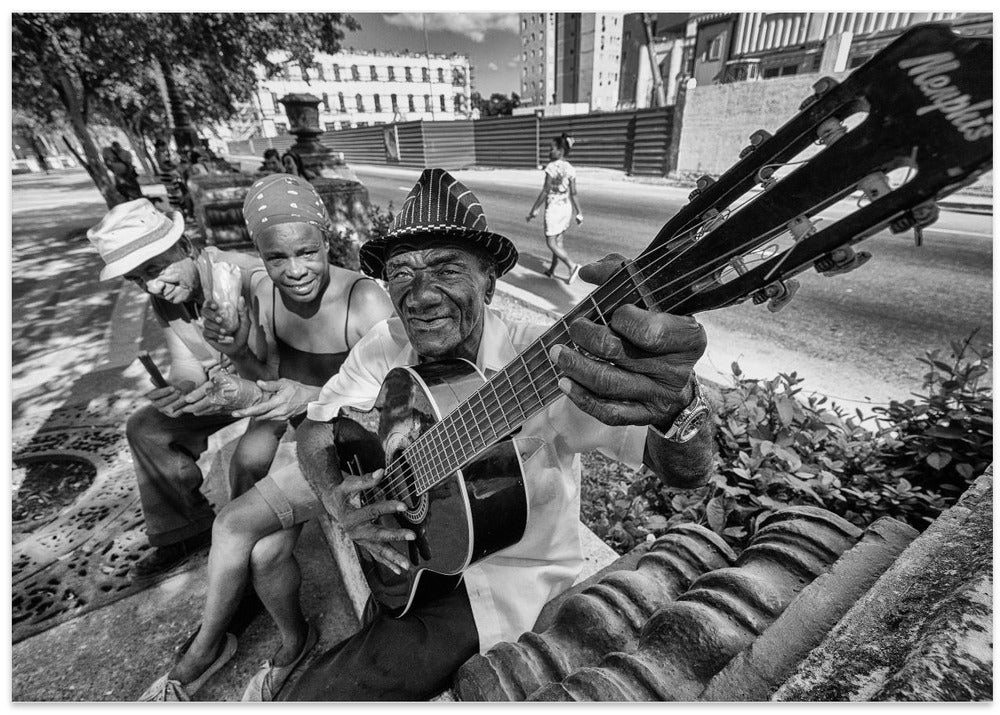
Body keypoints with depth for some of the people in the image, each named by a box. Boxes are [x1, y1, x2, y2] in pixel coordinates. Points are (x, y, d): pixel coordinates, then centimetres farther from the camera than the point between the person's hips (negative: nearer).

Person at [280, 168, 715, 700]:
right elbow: (315, 428, 0)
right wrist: (336, 498, -21)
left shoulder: (544, 363, -28)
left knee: (314, 695, -10)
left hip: (508, 578, -5)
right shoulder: (384, 347, -12)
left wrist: (676, 406, -57)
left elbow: (686, 471, -32)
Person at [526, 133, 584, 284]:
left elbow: (545, 191, -16)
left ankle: (572, 266, -12)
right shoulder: (570, 168, 5)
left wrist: (534, 210, -10)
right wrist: (578, 212, 12)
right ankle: (551, 270, 25)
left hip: (553, 208, -7)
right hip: (567, 207, 7)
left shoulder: (552, 166, -14)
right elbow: (573, 193, 6)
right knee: (558, 241, 15)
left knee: (551, 243, 1)